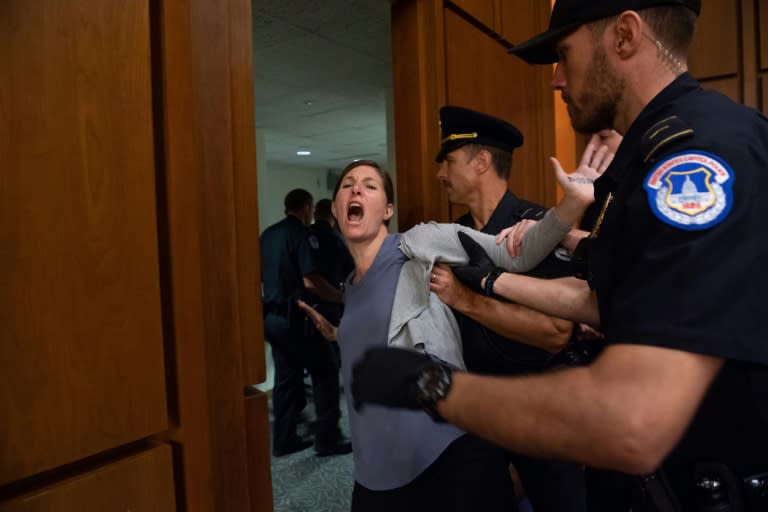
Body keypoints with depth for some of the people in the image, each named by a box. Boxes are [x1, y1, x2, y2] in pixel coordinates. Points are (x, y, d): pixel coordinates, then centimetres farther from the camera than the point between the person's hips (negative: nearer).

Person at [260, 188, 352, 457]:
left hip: (272, 316, 8)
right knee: (325, 372, 2)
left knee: (286, 377, 14)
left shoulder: (268, 234, 12)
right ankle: (327, 439, 6)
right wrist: (343, 298, -10)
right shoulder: (299, 233, -13)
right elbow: (310, 281, -20)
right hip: (293, 316, -8)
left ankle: (284, 440, 20)